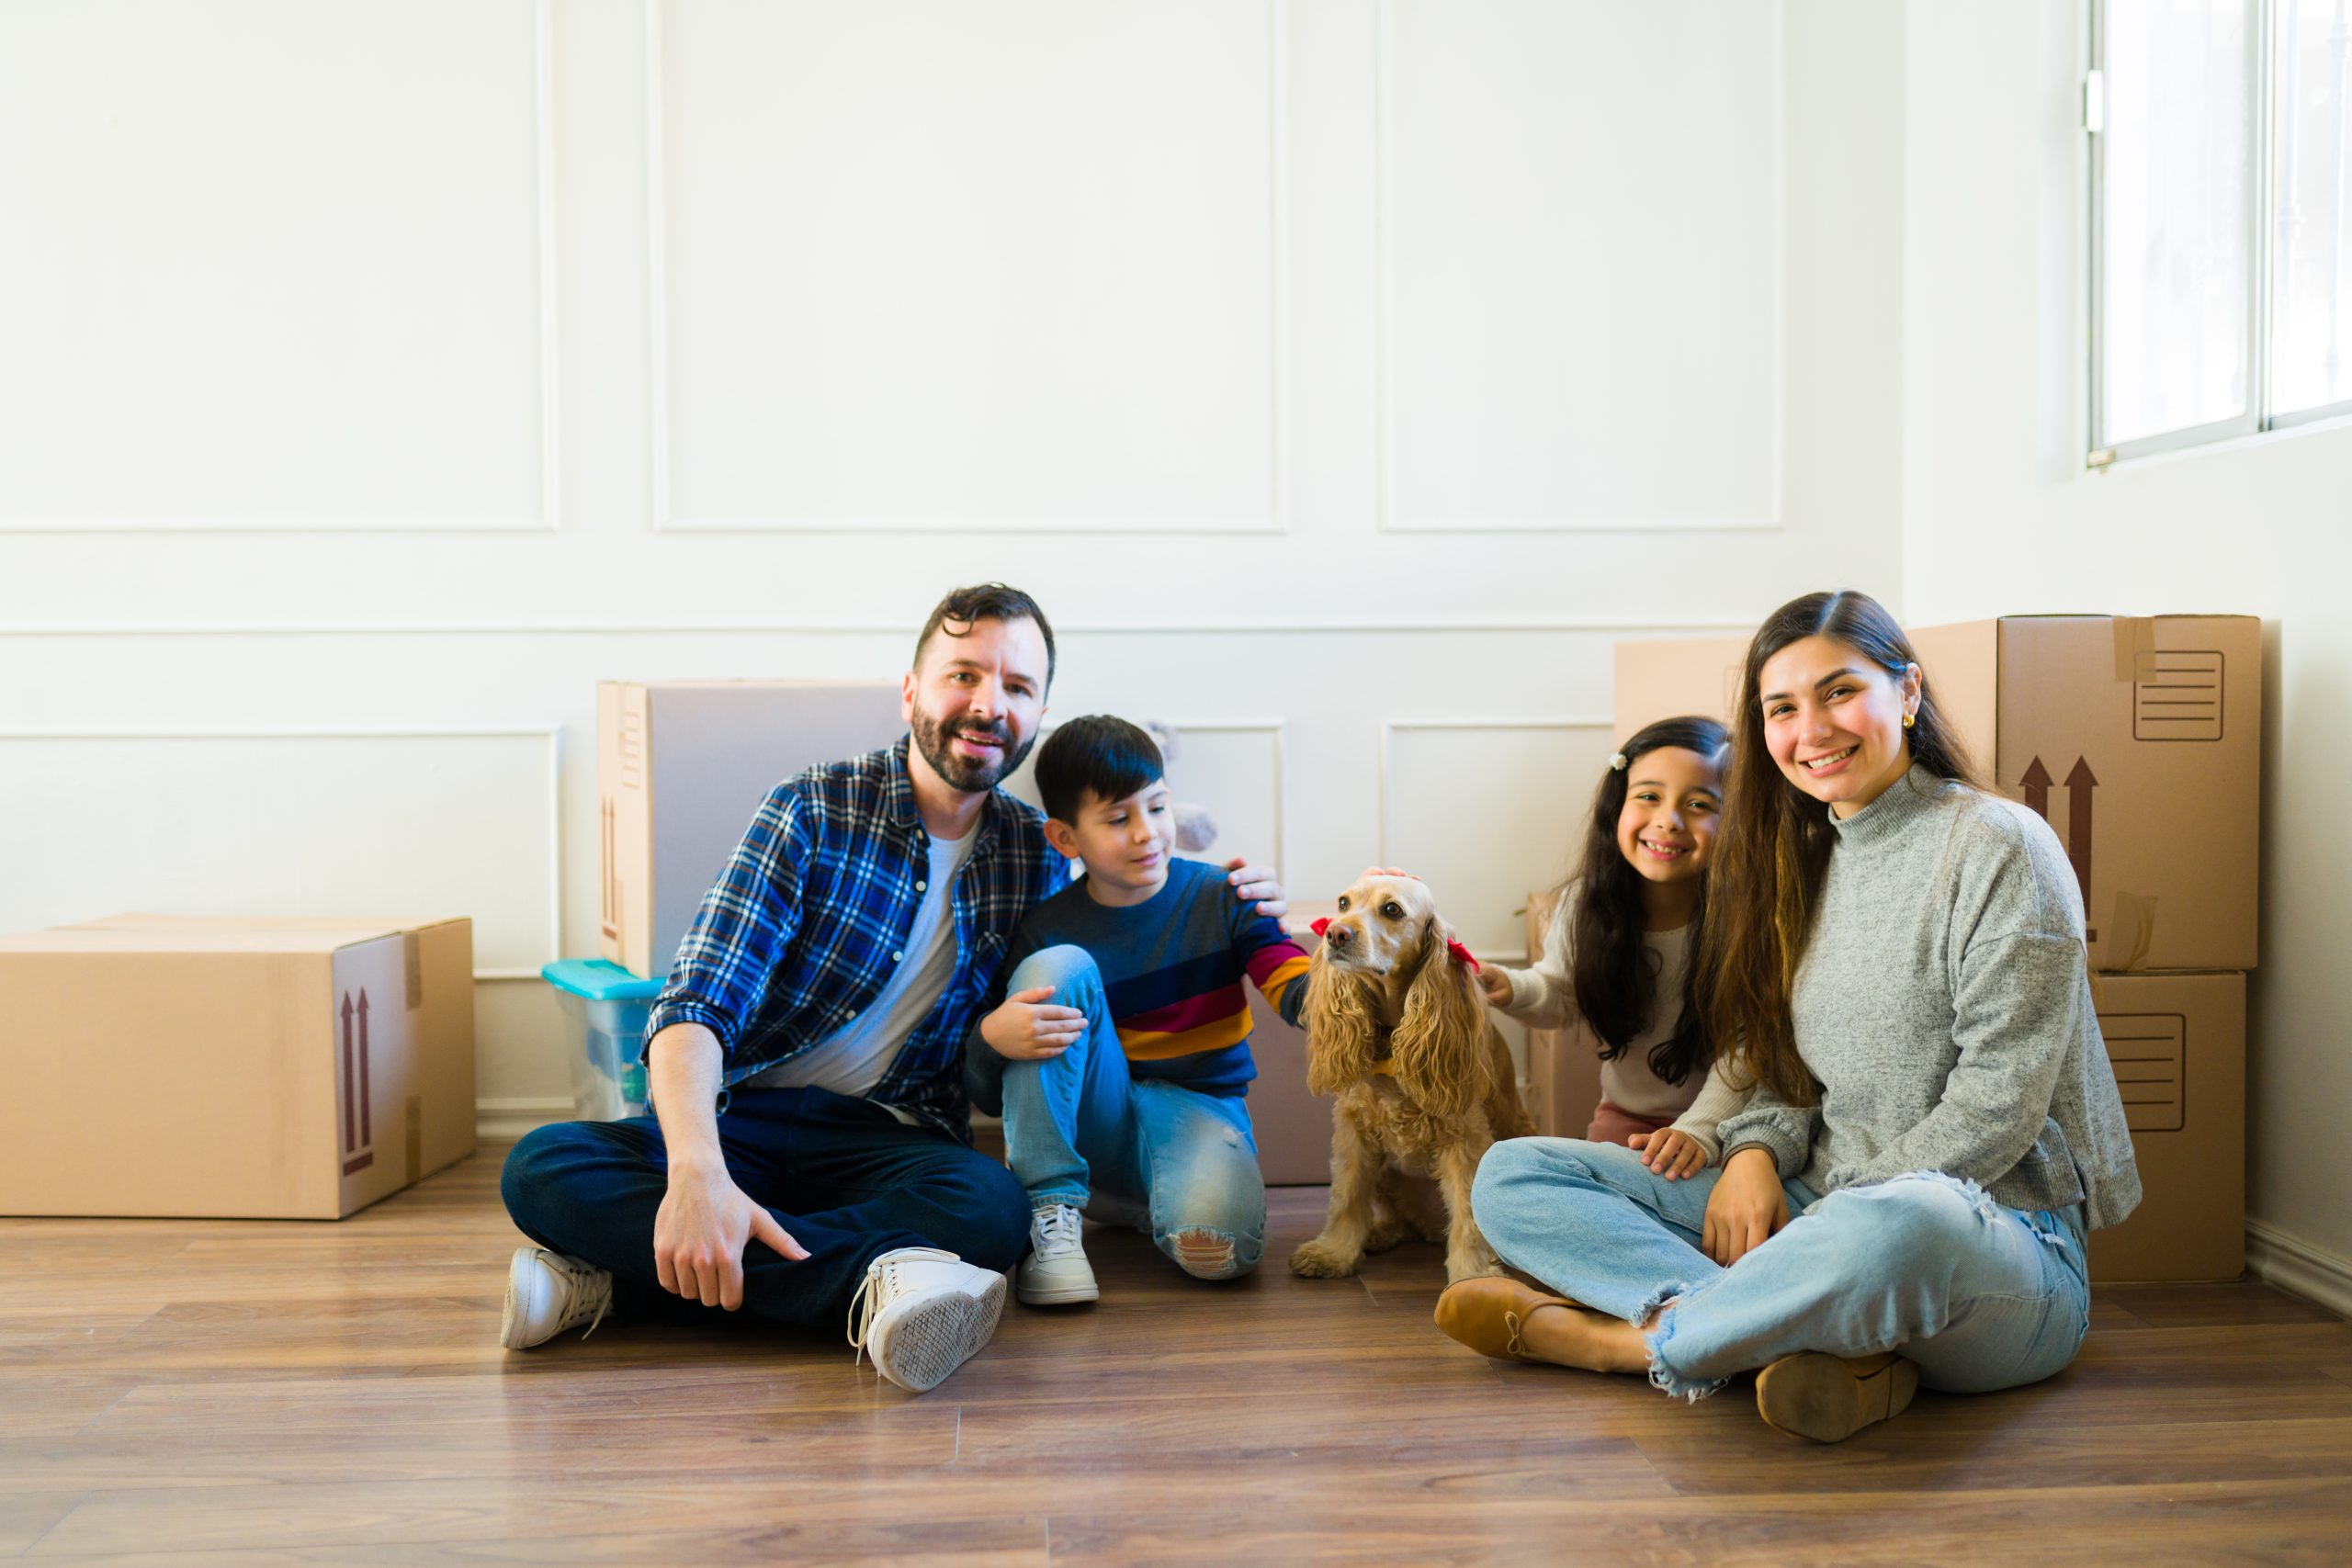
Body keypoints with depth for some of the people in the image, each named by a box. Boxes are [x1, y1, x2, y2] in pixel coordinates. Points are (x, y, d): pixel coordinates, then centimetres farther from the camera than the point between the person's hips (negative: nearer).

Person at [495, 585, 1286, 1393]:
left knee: (993, 1206, -33)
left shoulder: (1036, 855, 6)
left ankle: (620, 1274, -30)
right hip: (739, 1120, -1)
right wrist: (696, 1169, -36)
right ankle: (872, 1285, -43)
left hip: (888, 1142, 2)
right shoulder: (813, 811, -6)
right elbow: (697, 1005, -16)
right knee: (543, 1167, -30)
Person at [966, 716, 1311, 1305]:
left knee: (1217, 1245, -34)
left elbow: (1301, 995, -14)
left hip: (1198, 1107, -1)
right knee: (1060, 966, -23)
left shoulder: (1221, 898, -2)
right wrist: (991, 1038, -27)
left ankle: (1127, 1202, 5)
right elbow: (990, 1096, -2)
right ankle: (1049, 1213, -20)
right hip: (1091, 1117, 1)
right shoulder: (1047, 928, -3)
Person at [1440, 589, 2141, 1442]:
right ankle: (1822, 1333, -24)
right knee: (1512, 1175, -4)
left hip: (1998, 1240, -7)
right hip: (1827, 1214, 7)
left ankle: (1621, 1338, -19)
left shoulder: (2000, 849, -7)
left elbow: (1995, 1109, -13)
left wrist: (1831, 1217, -16)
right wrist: (1756, 1152, -6)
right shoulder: (1805, 864, 14)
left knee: (1898, 1227, -46)